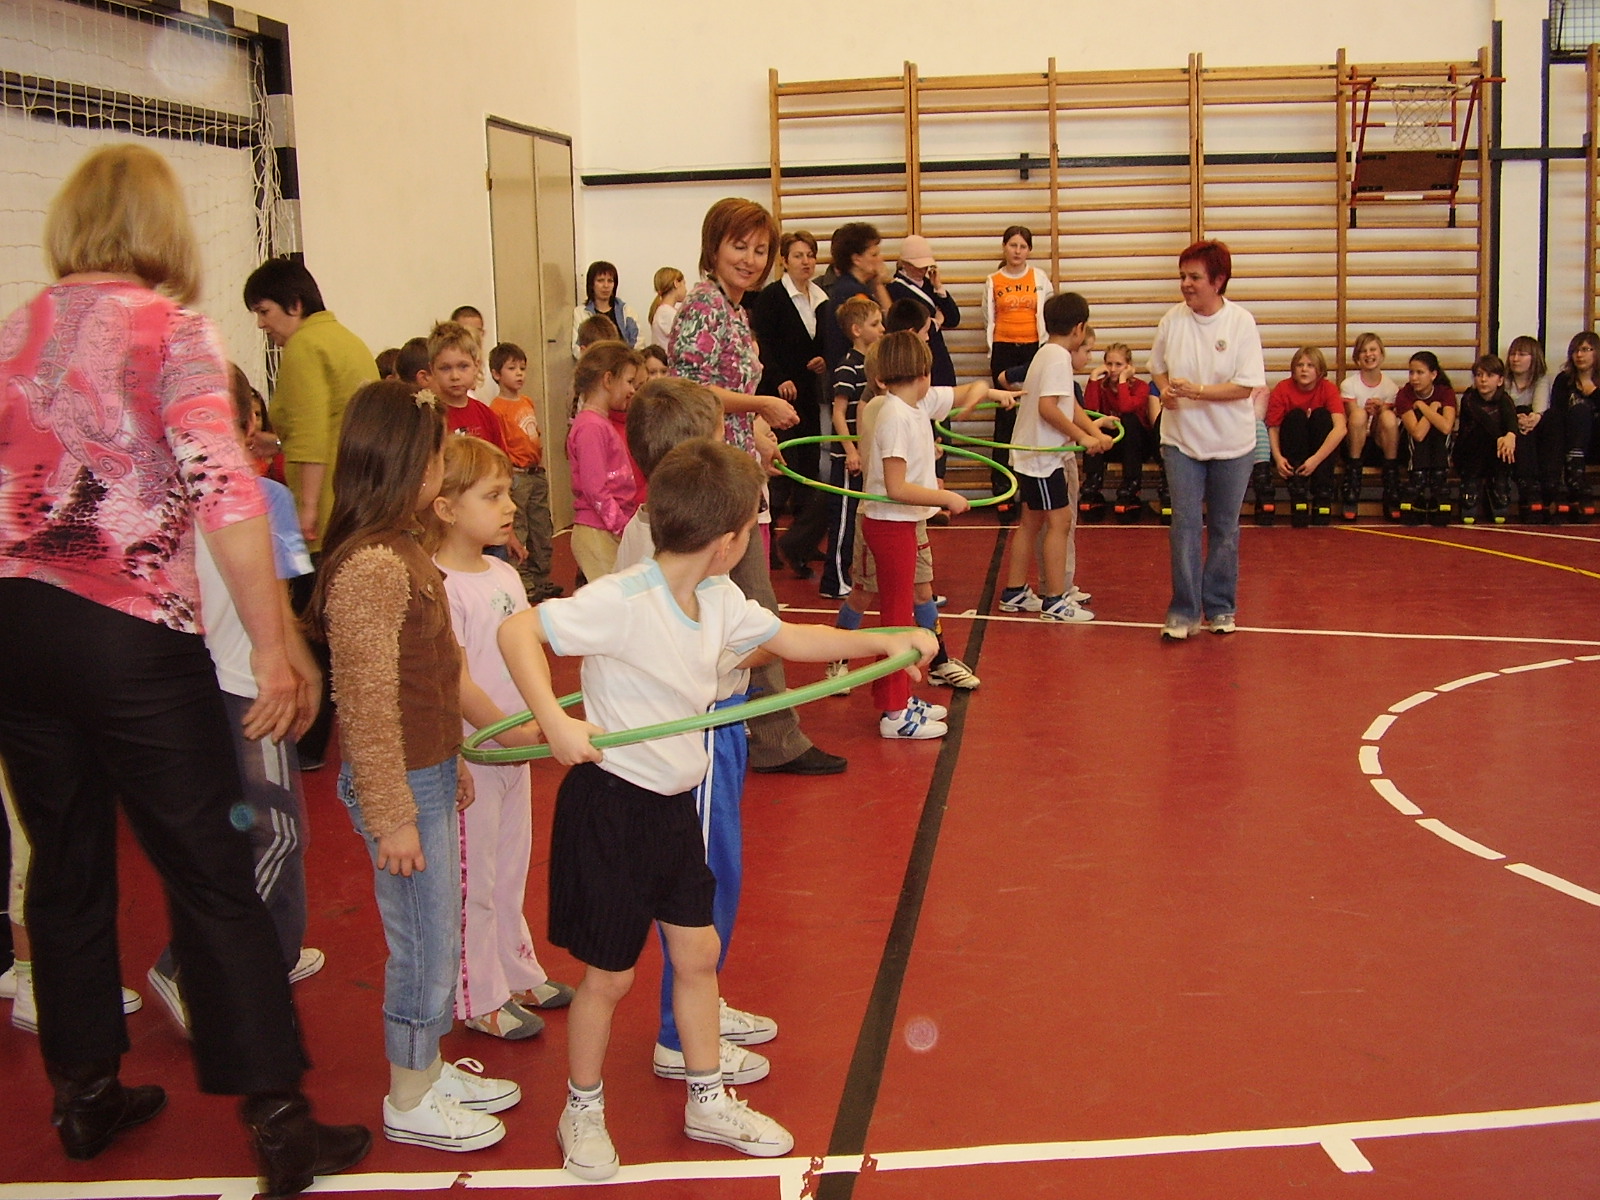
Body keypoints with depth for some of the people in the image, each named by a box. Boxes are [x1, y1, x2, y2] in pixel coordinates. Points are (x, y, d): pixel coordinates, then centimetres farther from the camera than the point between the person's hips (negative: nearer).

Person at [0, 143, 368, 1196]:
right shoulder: (171, 330, -8)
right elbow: (224, 489, -19)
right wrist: (272, 646, -16)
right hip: (131, 636, -6)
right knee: (212, 874, 1)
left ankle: (86, 1093, 31)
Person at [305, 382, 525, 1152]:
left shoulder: (400, 549, 7)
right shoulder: (370, 567, -24)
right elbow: (367, 704, -23)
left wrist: (450, 762, 21)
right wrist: (391, 816, -19)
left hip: (428, 772, 9)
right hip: (401, 783, -9)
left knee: (437, 936, 20)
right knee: (425, 944, 5)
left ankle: (429, 1067, 36)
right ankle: (410, 1101, 22)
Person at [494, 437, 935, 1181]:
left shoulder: (719, 600, 0)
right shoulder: (622, 601, -25)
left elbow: (787, 639, 16)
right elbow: (516, 632, -28)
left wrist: (881, 640, 15)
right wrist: (555, 721, -38)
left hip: (675, 805, 8)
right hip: (611, 806, -8)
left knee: (698, 952, 16)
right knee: (609, 973, 7)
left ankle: (708, 1102, 35)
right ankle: (583, 1112, 30)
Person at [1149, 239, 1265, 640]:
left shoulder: (1241, 322, -11)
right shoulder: (1173, 318, -3)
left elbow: (1246, 386, -15)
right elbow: (1158, 366, 12)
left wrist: (1196, 390, -24)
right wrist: (1165, 390, -8)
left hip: (1231, 443, -1)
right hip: (1181, 440, 2)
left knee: (1224, 529, 10)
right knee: (1185, 525, -1)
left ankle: (1220, 607, 22)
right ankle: (1184, 611, 4)